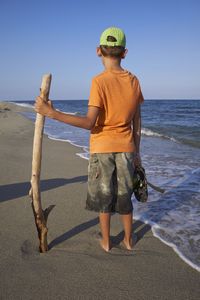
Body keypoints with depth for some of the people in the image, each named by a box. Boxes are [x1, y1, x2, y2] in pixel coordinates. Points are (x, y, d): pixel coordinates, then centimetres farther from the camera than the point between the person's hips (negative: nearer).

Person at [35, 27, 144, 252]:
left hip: (102, 148, -4)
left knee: (103, 196, 13)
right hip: (125, 148, 4)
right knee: (124, 196, 18)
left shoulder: (99, 81, -15)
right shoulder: (134, 81, 0)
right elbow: (137, 122, 4)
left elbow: (90, 123, -21)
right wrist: (136, 151, 14)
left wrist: (52, 113, -22)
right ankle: (128, 240, 32)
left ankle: (106, 242, 27)